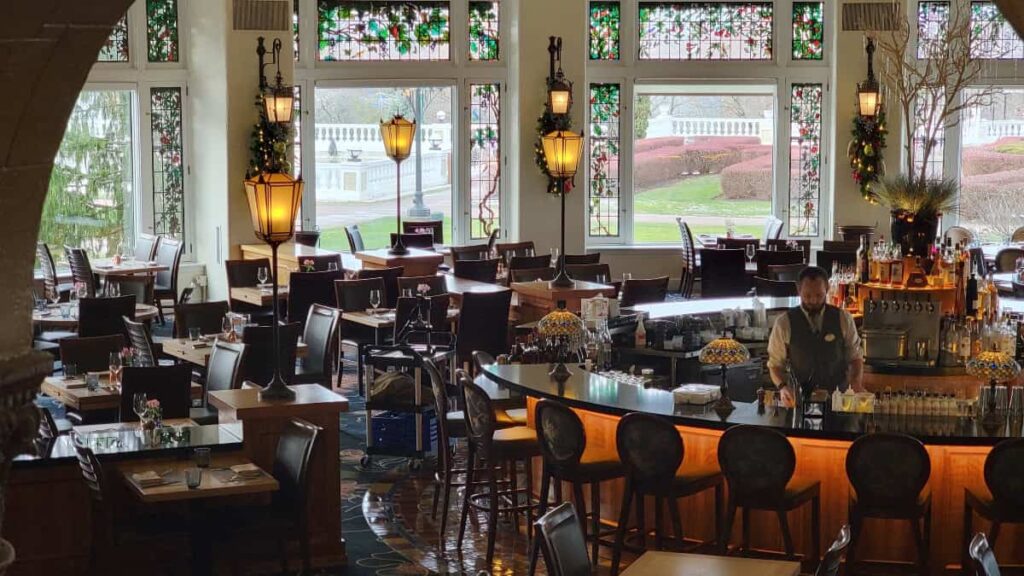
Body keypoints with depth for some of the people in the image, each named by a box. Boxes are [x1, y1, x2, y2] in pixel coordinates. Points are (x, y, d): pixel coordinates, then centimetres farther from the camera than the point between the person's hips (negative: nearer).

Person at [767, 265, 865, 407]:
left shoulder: (843, 319, 1)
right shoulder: (784, 323, -3)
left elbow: (855, 356, 10)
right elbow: (775, 364, 4)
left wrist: (856, 382, -9)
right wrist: (783, 386, -16)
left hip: (839, 398, 1)